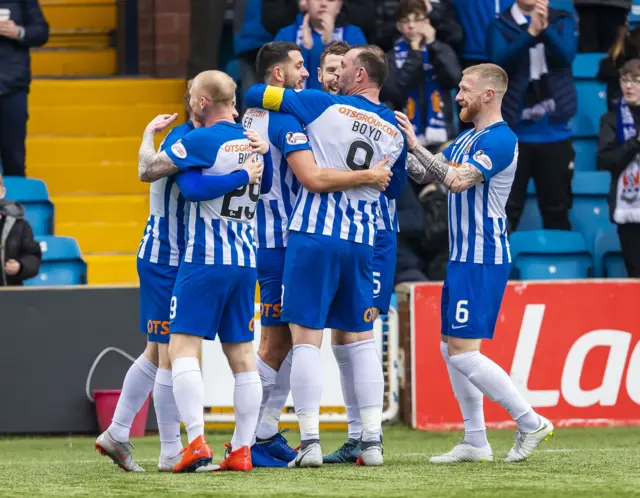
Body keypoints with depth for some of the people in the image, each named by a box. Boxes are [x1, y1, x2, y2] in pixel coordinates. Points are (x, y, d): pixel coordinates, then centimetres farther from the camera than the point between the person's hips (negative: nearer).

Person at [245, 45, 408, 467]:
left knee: (306, 337, -2)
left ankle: (310, 440, -8)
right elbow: (396, 187, 23)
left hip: (314, 235, -4)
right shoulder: (395, 131, 8)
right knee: (361, 338, 12)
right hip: (361, 242, 4)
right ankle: (372, 439, 6)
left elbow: (256, 95, 0)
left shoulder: (324, 106, -5)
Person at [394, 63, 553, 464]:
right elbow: (428, 173, 17)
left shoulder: (500, 139, -15)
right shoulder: (468, 138, 16)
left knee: (462, 352, -12)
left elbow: (457, 179, -27)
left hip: (483, 259, -10)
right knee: (452, 350, 10)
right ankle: (476, 443, 14)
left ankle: (531, 423, -6)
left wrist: (416, 145, -23)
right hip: (463, 258, 10)